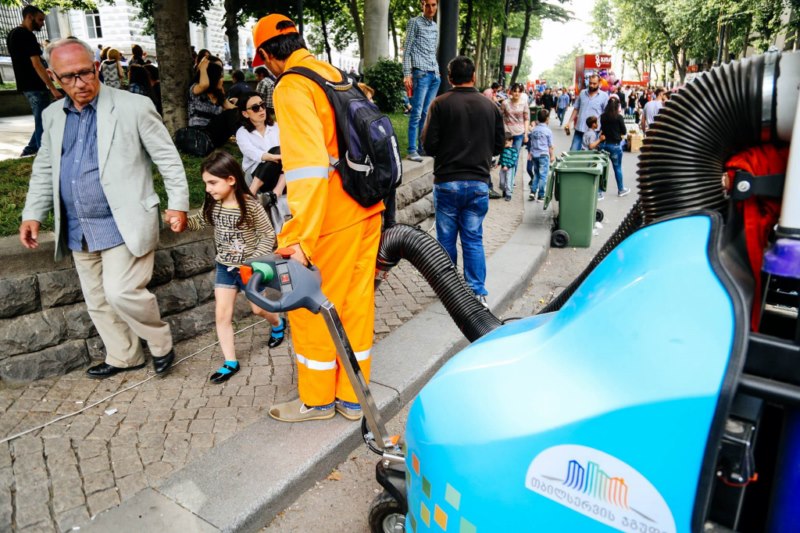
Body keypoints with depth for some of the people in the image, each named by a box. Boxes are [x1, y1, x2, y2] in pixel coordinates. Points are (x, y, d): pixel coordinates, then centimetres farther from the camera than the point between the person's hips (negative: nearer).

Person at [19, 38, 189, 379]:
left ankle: (160, 342, 12)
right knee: (97, 300, 13)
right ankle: (123, 356, 31)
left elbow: (168, 159, -5)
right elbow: (44, 170, 18)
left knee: (121, 292, -14)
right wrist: (33, 214, 9)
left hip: (124, 225, -6)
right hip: (77, 231, 7)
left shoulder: (134, 107, -7)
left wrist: (178, 204, -11)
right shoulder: (53, 116, 10)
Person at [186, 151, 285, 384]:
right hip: (224, 266, 5)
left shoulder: (250, 205, -22)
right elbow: (199, 221, 8)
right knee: (222, 314, 1)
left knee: (258, 308, 13)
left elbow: (268, 235, -14)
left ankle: (278, 324, 47)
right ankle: (230, 362, 12)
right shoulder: (212, 204, -7)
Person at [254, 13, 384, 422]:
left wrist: (299, 239, -28)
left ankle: (317, 400, 26)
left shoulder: (292, 87, -12)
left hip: (332, 217, -8)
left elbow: (308, 167, -25)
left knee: (312, 308, 8)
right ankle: (352, 398, 30)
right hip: (367, 208, 8)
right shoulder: (333, 75, 12)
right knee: (357, 302, 14)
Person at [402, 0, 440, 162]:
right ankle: (412, 150, -8)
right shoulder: (414, 22, 2)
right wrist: (407, 74, -12)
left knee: (427, 113, 7)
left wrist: (437, 70, 16)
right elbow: (407, 50, -4)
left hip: (435, 74, 6)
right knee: (416, 113, -9)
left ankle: (423, 147, 11)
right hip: (421, 73, -6)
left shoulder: (436, 26, 20)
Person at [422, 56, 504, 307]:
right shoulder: (490, 106, 3)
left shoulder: (441, 104, -6)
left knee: (446, 238, 10)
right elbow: (499, 144, 9)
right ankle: (478, 291, 9)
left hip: (447, 182, -2)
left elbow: (429, 144, -8)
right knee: (473, 239, 9)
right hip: (479, 182, 2)